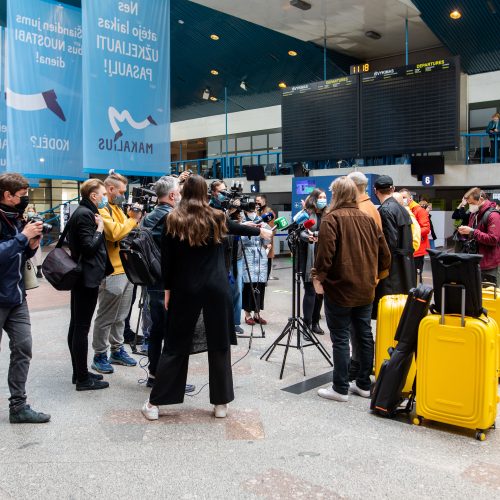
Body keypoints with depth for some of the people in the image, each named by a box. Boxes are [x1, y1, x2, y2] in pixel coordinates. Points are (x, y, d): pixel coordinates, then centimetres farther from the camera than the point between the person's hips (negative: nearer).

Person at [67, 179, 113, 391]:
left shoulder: (85, 212, 16)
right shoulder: (85, 214, -15)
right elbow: (89, 247, -21)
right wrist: (100, 228, -11)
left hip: (81, 276, 11)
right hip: (87, 277, -11)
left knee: (76, 325, 13)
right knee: (82, 327, -6)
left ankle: (79, 372, 24)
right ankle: (83, 378, 1)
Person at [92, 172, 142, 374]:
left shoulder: (117, 208, 17)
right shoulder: (101, 209, -11)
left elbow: (126, 231, 21)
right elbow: (114, 233, -23)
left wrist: (133, 218, 6)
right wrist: (133, 219, -12)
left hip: (126, 269, 9)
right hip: (112, 271, -9)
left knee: (120, 316, 16)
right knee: (106, 317, 0)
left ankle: (117, 350, 27)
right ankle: (100, 355, 10)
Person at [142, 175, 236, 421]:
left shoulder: (174, 219, 0)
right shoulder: (217, 218, 2)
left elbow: (167, 258, 0)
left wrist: (167, 289, 6)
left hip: (185, 289, 0)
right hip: (216, 288, 0)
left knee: (176, 345, 8)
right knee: (219, 344, 9)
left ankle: (154, 403, 12)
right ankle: (221, 403, 16)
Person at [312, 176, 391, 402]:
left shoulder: (332, 218, -10)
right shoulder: (368, 219, 8)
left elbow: (325, 252, -21)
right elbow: (384, 253, 8)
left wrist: (318, 277, -11)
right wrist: (376, 274, 19)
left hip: (340, 289, -6)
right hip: (365, 289, 6)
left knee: (340, 339, 0)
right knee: (365, 335, 13)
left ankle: (341, 388, 6)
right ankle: (364, 384, 23)